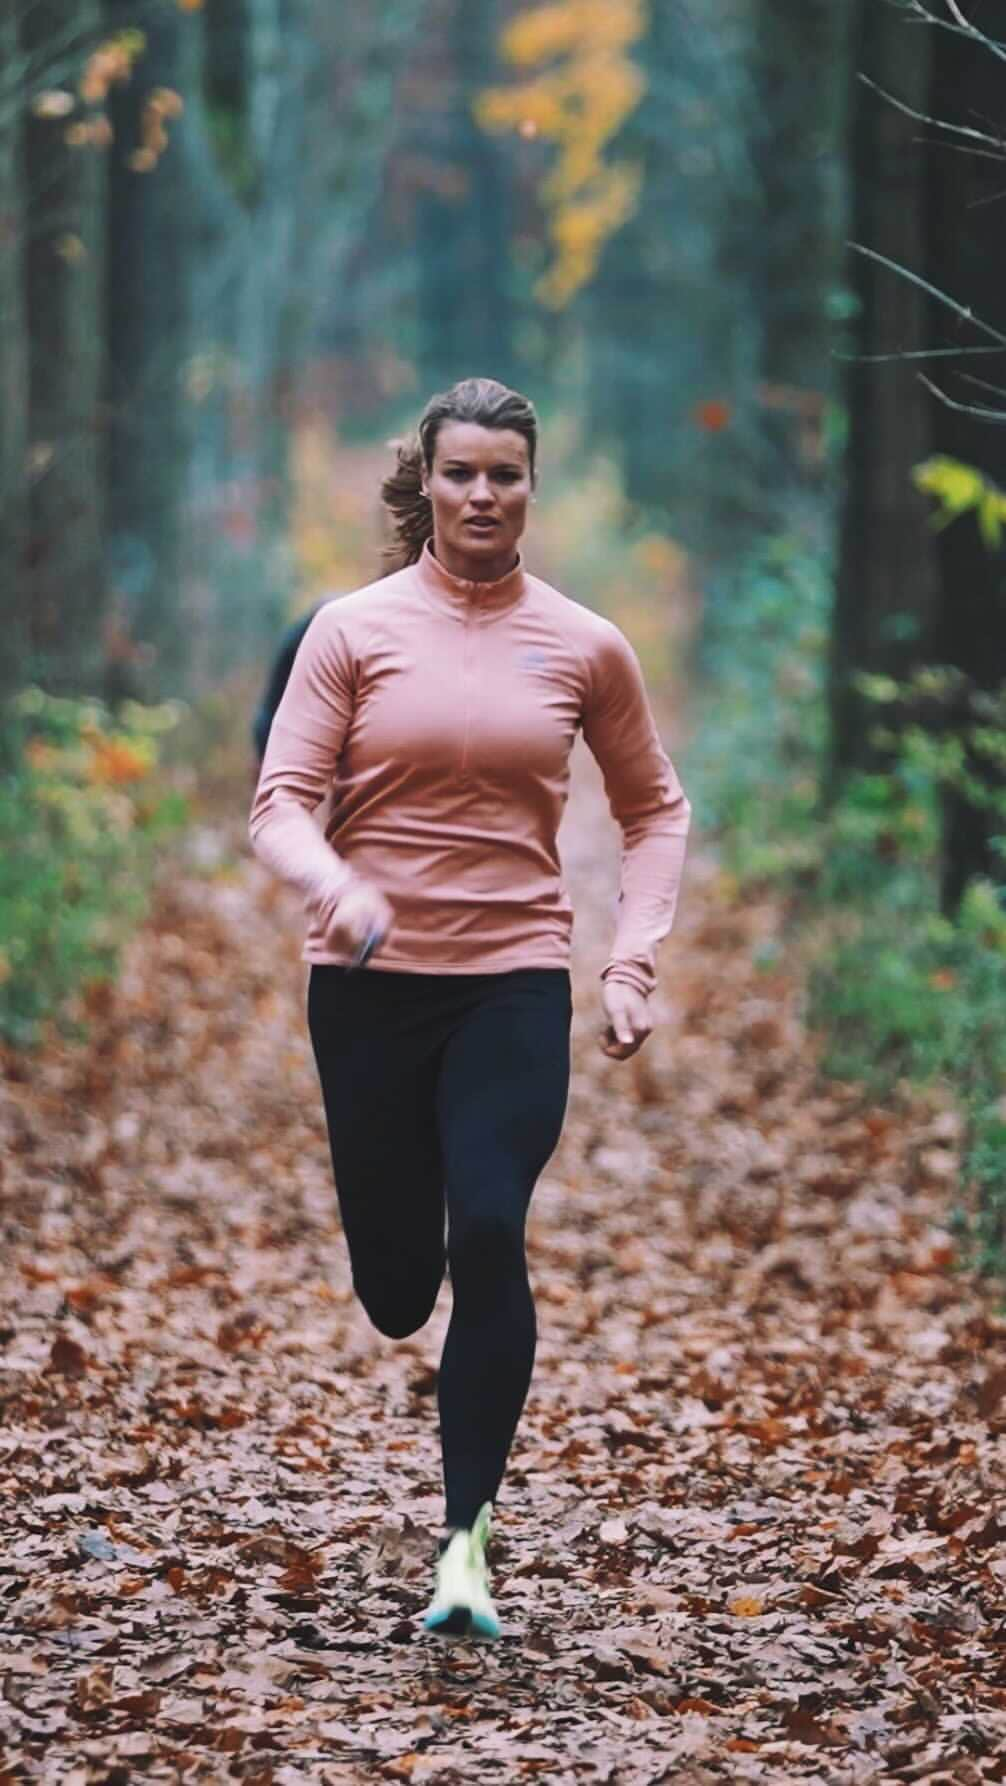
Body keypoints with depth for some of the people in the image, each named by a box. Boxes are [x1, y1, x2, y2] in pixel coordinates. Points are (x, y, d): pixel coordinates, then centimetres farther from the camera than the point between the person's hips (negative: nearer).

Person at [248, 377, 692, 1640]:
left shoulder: (583, 647, 4)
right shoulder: (356, 630, -1)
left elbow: (654, 809, 15)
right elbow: (280, 803, -6)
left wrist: (634, 957, 3)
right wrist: (336, 887, -27)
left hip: (516, 981, 0)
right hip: (371, 980, 0)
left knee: (490, 1233, -20)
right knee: (395, 1287, 6)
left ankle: (467, 1540, -11)